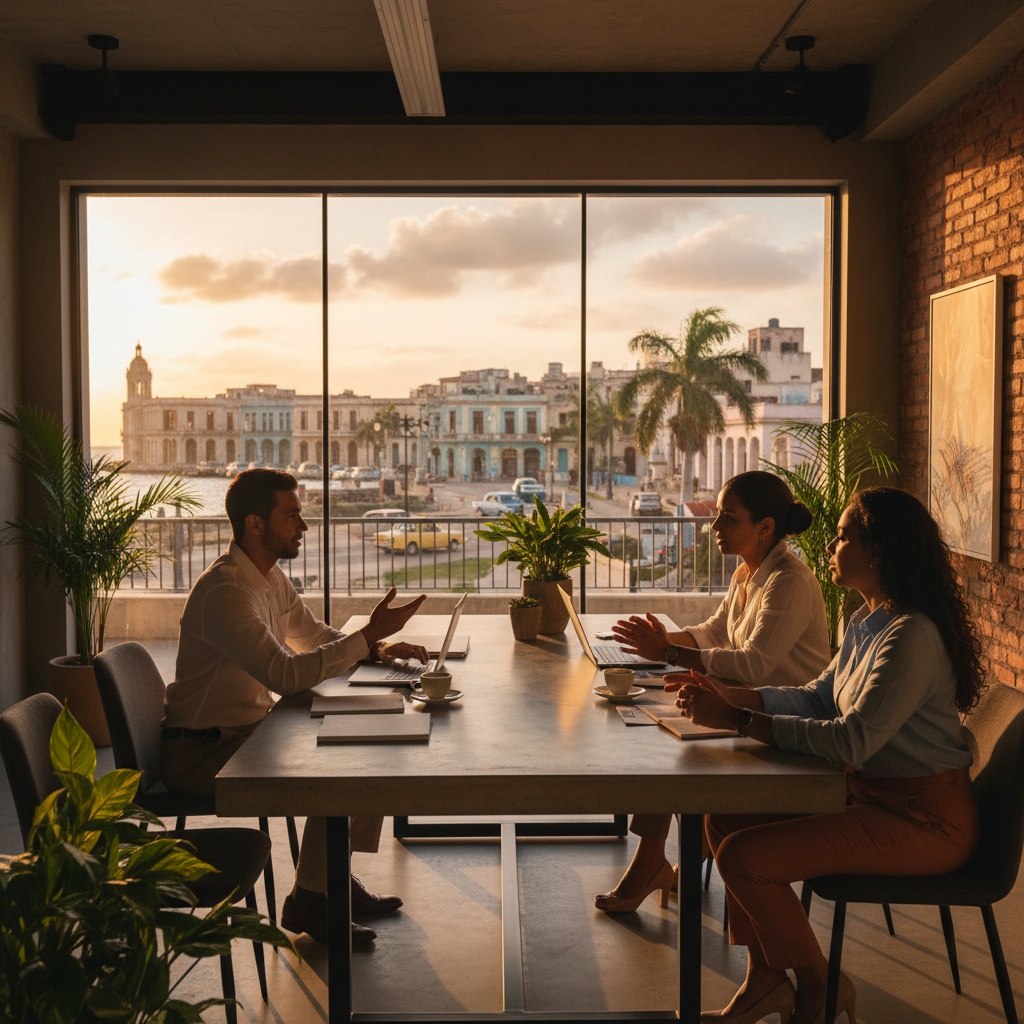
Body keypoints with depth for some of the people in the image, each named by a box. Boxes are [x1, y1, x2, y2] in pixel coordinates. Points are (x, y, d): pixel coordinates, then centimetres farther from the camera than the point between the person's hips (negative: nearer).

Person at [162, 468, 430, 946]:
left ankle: (336, 876, 16)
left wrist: (377, 646, -2)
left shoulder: (270, 578, 6)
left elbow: (314, 635, 17)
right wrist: (370, 634, -29)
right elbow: (286, 674, -34)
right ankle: (306, 902, -3)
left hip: (247, 731, 10)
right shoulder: (225, 591, -26)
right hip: (199, 752, -10)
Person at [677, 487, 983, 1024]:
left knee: (744, 857, -18)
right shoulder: (865, 621, 7)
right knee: (725, 817, 5)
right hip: (870, 793, 10)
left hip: (923, 819, -10)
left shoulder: (912, 638, -25)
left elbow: (851, 741, -29)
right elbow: (821, 697, 14)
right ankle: (765, 980, 14)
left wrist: (736, 719, -26)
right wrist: (728, 695, 1)